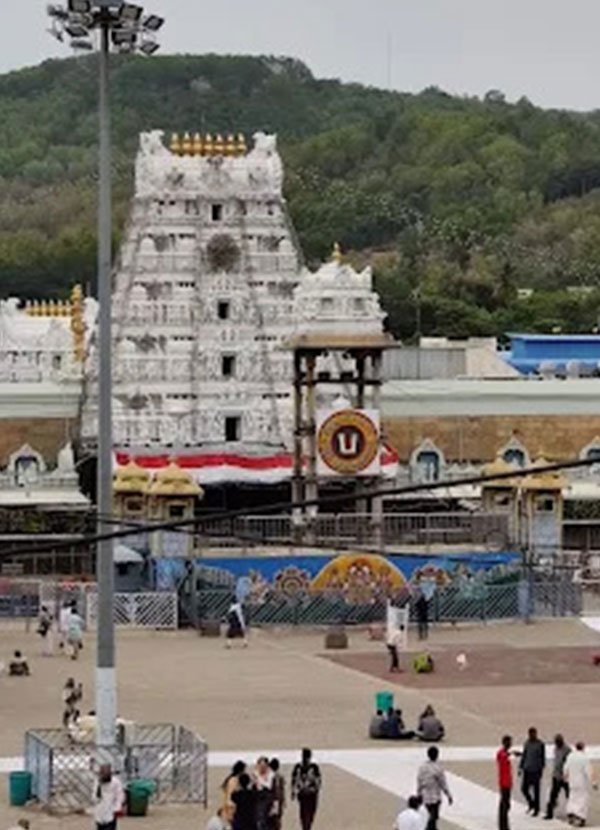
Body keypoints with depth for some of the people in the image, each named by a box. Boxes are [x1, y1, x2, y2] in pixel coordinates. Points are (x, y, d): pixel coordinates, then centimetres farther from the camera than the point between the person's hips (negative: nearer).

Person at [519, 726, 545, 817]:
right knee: (524, 789, 3)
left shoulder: (540, 744, -5)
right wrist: (520, 767, 12)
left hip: (536, 771, -5)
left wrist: (541, 769, -6)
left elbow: (543, 758, -2)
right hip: (527, 770, 5)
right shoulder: (526, 743, 9)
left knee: (536, 790, 0)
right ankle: (531, 804, 26)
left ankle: (536, 809, 10)